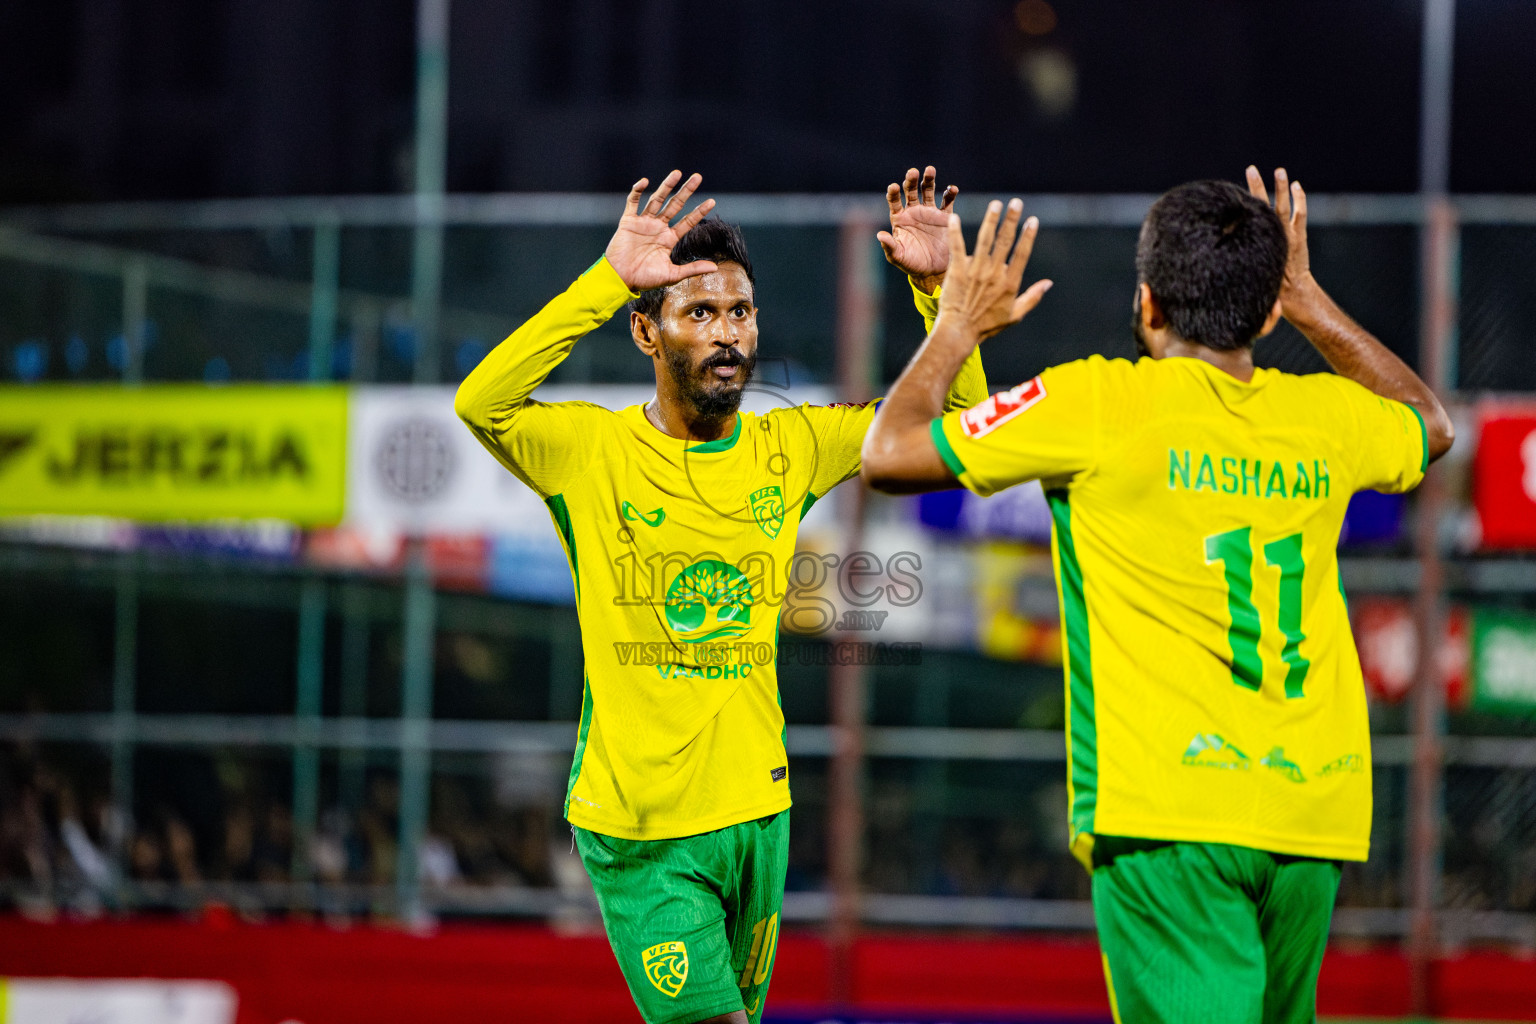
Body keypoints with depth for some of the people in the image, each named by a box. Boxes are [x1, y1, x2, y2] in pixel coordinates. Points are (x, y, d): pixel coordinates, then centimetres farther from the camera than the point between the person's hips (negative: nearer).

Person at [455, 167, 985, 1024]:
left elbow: (954, 416, 7)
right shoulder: (594, 452, -9)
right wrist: (608, 280, -35)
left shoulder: (789, 452, 3)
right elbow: (482, 403, -29)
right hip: (636, 827, -5)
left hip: (756, 813, 5)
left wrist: (940, 287, -10)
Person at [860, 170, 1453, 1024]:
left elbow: (890, 455, 3)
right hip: (1317, 814, 5)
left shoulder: (1101, 403, -3)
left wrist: (958, 327, 19)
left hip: (1167, 815, -5)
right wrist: (1310, 301, 41)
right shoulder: (1327, 417, 11)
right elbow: (1430, 424, 38)